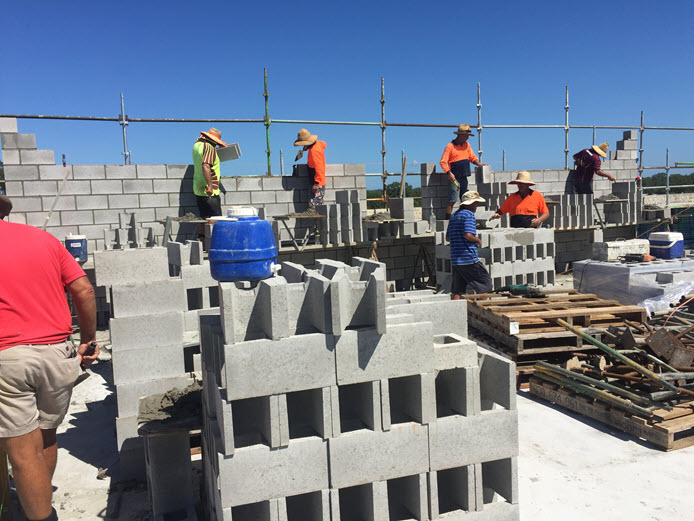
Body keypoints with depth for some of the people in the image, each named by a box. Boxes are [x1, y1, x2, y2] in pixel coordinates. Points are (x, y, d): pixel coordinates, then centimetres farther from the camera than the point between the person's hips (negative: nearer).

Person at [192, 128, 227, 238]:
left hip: (198, 189, 9)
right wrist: (210, 185, -33)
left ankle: (201, 239, 18)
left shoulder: (196, 145, 9)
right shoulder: (209, 148, -16)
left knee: (204, 217, 15)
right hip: (209, 192, -9)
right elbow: (205, 166, -30)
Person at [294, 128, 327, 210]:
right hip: (321, 182, 10)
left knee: (312, 207, -14)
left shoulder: (313, 151, -21)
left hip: (318, 184, -10)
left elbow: (319, 168, -26)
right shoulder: (318, 143, 5)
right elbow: (324, 144, 31)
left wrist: (316, 183, -28)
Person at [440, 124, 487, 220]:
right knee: (452, 200, -10)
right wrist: (449, 173, -23)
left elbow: (472, 157, 22)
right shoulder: (450, 146, -7)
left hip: (464, 178, 7)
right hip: (454, 178, -7)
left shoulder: (466, 145, 13)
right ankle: (448, 219, -4)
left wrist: (478, 163, 2)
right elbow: (443, 162, -11)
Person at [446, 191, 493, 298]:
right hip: (469, 259, -8)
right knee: (486, 283, 6)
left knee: (457, 291, 7)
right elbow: (468, 235, -20)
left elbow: (447, 237, 20)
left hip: (455, 260, 8)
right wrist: (478, 240, -3)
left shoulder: (453, 216, 17)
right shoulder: (469, 214, -9)